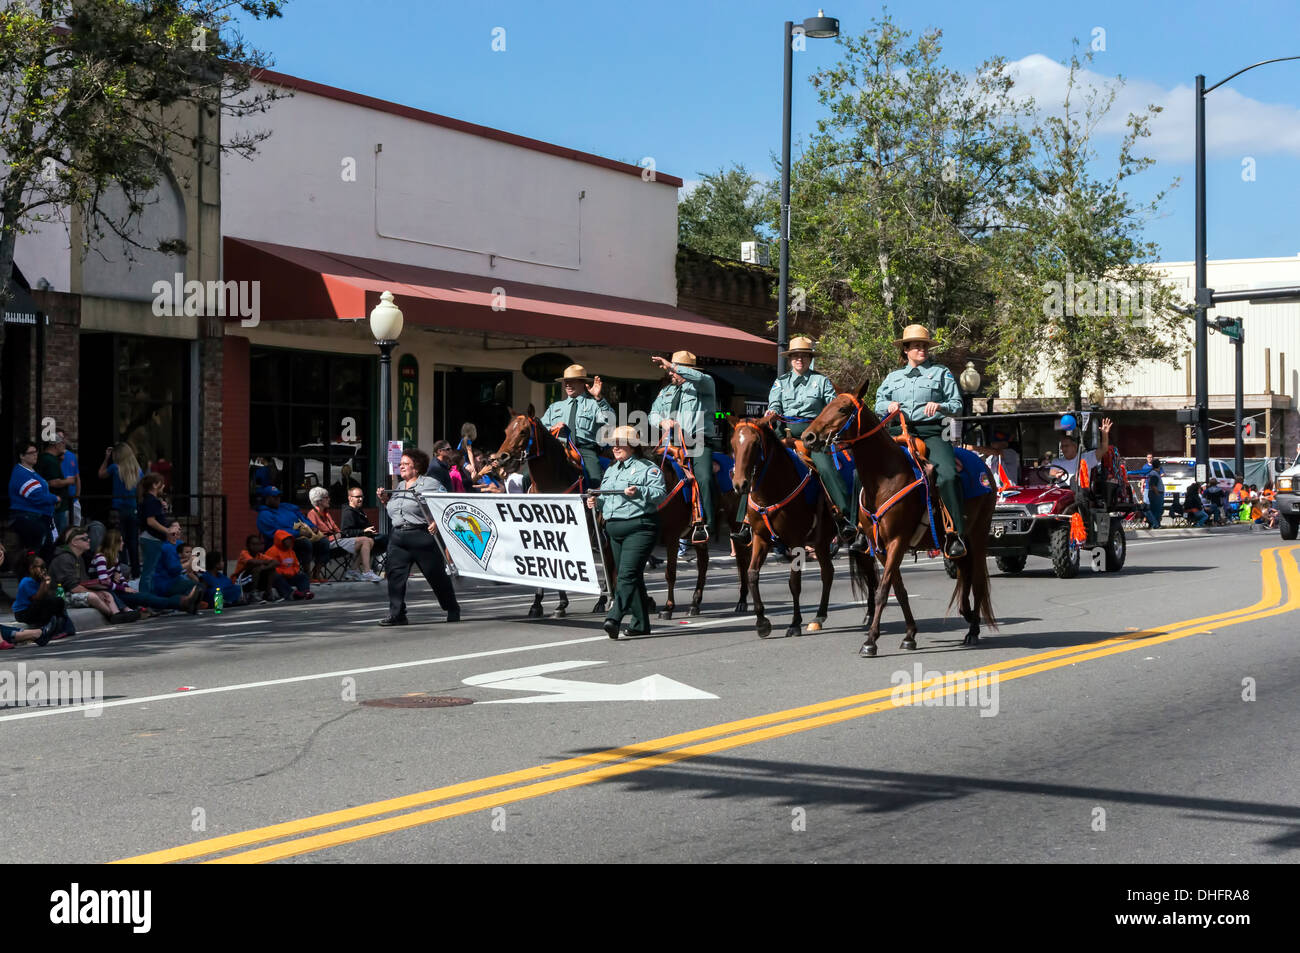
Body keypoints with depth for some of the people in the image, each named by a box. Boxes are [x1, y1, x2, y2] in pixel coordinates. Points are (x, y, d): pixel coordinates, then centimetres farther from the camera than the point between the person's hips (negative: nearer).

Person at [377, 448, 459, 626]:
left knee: (436, 574, 2)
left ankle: (452, 610, 17)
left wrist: (437, 521, -22)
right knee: (395, 574, -5)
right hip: (398, 537, 6)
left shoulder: (430, 483, -2)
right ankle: (397, 614, -3)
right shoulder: (398, 487, 19)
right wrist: (385, 501, 11)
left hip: (422, 536, -6)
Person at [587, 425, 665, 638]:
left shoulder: (647, 468, -2)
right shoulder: (611, 471, 21)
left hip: (639, 527, -8)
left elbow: (661, 493, -12)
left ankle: (614, 618, -26)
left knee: (627, 574, -16)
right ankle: (641, 623, 18)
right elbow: (605, 498, 27)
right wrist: (595, 502, 6)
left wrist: (639, 491, -26)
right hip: (614, 528, 8)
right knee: (633, 577, 11)